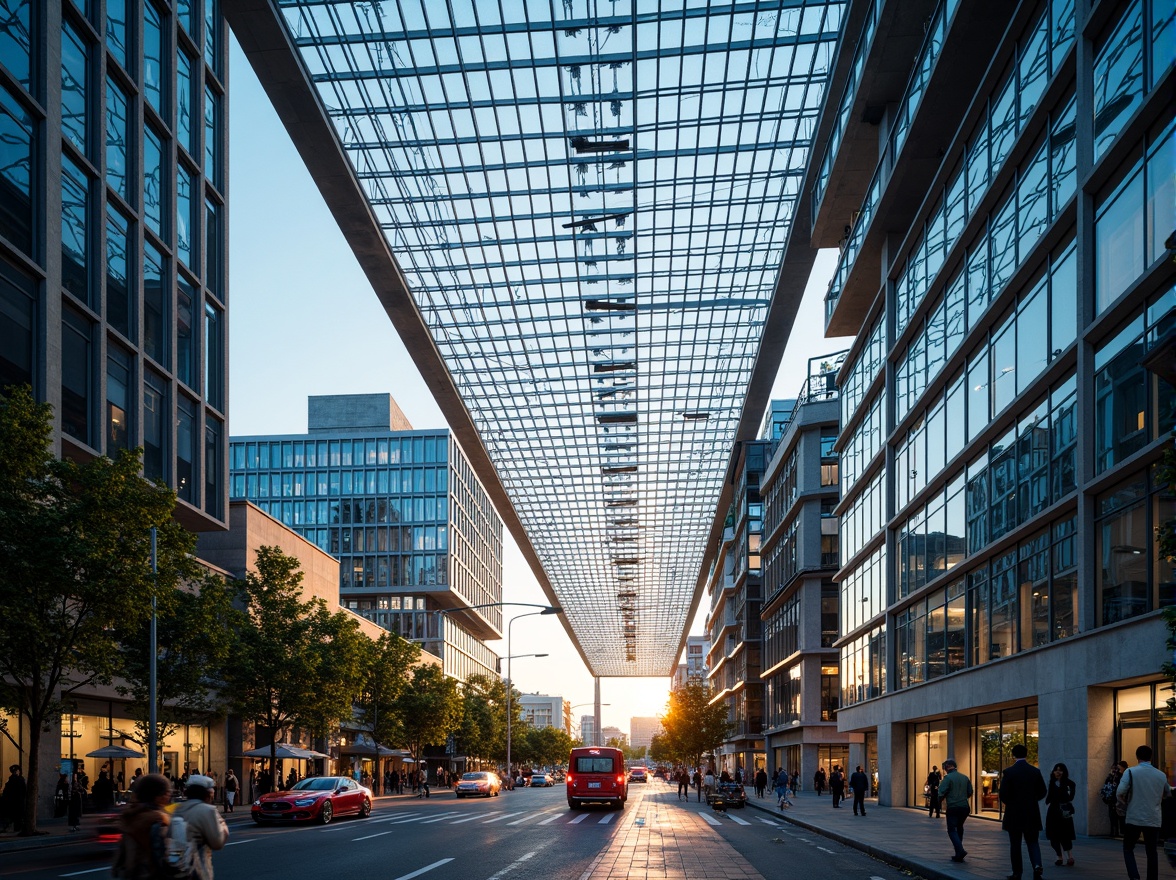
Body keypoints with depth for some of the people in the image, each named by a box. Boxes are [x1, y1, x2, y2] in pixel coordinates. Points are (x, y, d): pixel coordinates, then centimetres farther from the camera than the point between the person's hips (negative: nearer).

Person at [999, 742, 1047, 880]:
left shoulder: (1008, 772, -11)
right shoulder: (1035, 771, -2)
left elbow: (1003, 795, -11)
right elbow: (1042, 792, 3)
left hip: (1014, 813, -2)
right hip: (1032, 813, 2)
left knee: (1015, 844, 8)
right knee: (1032, 842, 12)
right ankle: (1037, 865, -11)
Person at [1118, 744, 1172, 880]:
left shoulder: (1131, 772, -9)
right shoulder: (1161, 775, 3)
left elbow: (1120, 792, -16)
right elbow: (1168, 794, 19)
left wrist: (1124, 802, 4)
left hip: (1134, 818, -3)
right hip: (1154, 819, 3)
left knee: (1128, 849, 11)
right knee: (1151, 852, 13)